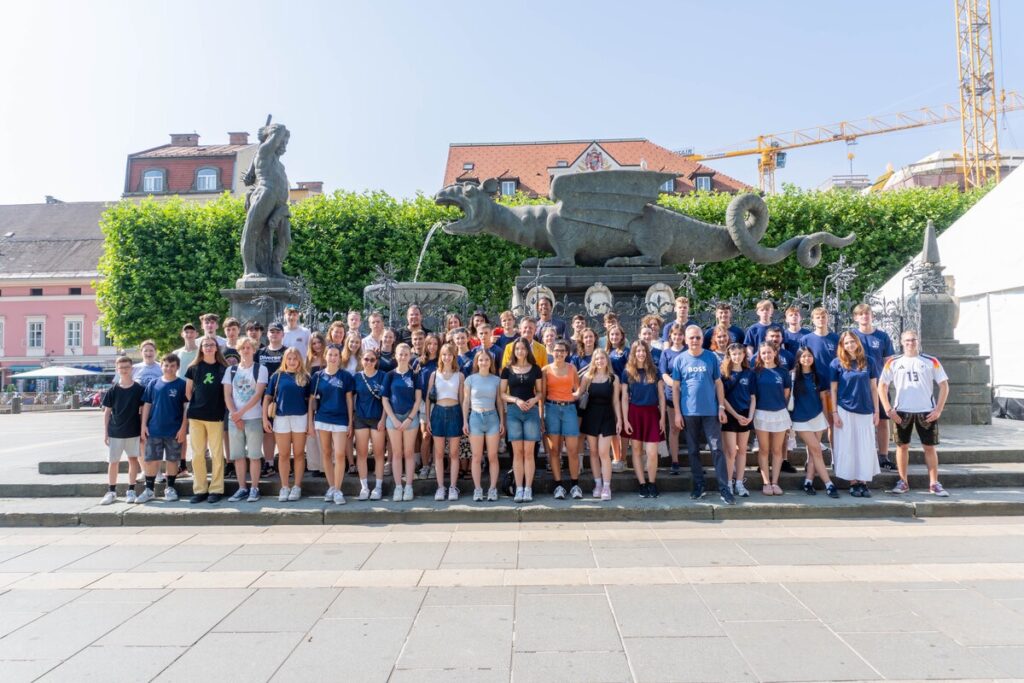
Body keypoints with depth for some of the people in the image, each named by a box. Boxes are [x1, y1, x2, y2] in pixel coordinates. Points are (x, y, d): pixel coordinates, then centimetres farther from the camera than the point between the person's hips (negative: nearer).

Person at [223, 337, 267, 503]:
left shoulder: (261, 369, 1)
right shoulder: (231, 370, 11)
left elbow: (258, 394, -8)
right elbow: (227, 395, 5)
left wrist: (240, 412, -14)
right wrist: (235, 416, -7)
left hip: (253, 418, -3)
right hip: (234, 418, 3)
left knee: (254, 455, -2)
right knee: (238, 455, 6)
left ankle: (254, 489, 5)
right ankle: (242, 488, 14)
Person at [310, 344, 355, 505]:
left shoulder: (346, 375, 1)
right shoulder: (318, 375, 6)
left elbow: (349, 399, 2)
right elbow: (312, 399, 8)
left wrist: (350, 421, 0)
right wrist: (310, 421, 3)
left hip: (340, 419, -2)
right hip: (322, 419, 2)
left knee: (339, 454, -7)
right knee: (326, 454, 8)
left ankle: (338, 490, 1)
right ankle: (331, 487, 19)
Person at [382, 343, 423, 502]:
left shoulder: (414, 375, 2)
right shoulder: (390, 375, 4)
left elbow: (418, 399, -1)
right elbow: (384, 399, 2)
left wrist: (410, 418, -10)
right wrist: (394, 419, -7)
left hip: (411, 417, -1)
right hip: (393, 417, 1)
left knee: (409, 453, 3)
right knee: (396, 453, 5)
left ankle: (408, 487, 8)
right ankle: (398, 487, 9)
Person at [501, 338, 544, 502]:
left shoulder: (535, 369, 7)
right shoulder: (507, 369, 6)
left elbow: (540, 392, 10)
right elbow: (502, 393, 4)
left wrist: (534, 400, -11)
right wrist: (516, 400, -12)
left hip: (531, 411, 0)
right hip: (513, 411, 0)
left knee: (528, 452, -1)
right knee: (517, 452, 0)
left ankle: (528, 489, 4)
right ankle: (519, 489, 5)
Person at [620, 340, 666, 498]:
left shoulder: (654, 372, 5)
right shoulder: (627, 373, 3)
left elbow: (661, 396, 7)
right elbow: (624, 398, 2)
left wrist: (662, 417, 1)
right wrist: (625, 420, -4)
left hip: (652, 413, 0)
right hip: (634, 413, 0)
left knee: (652, 453, -6)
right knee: (636, 450, 5)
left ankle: (652, 483, 13)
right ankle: (642, 484, 15)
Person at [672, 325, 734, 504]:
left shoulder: (711, 357, 2)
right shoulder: (680, 359, 1)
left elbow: (718, 383, 5)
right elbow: (675, 387, 3)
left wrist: (721, 407, -2)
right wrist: (677, 412, -2)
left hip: (710, 411, 0)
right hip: (689, 412, 1)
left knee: (717, 449, -2)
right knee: (693, 450, 9)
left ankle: (724, 488, 2)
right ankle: (698, 485, 21)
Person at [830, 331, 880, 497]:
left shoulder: (868, 362, 6)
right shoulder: (837, 363, -1)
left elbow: (873, 387, 8)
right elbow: (833, 389, -1)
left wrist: (876, 411, 4)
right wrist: (834, 413, -7)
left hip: (866, 411, 2)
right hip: (845, 411, -2)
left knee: (866, 447, 3)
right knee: (847, 447, 0)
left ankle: (864, 482, 11)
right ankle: (853, 483, 8)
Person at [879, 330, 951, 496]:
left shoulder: (931, 362, 3)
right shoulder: (893, 362, 3)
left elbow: (944, 385, 3)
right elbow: (882, 386, 4)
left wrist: (938, 409, -6)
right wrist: (888, 410, -5)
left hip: (927, 412, 0)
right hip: (902, 412, 0)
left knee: (930, 447, 3)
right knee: (902, 446, 5)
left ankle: (934, 484, 12)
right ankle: (903, 482, 14)